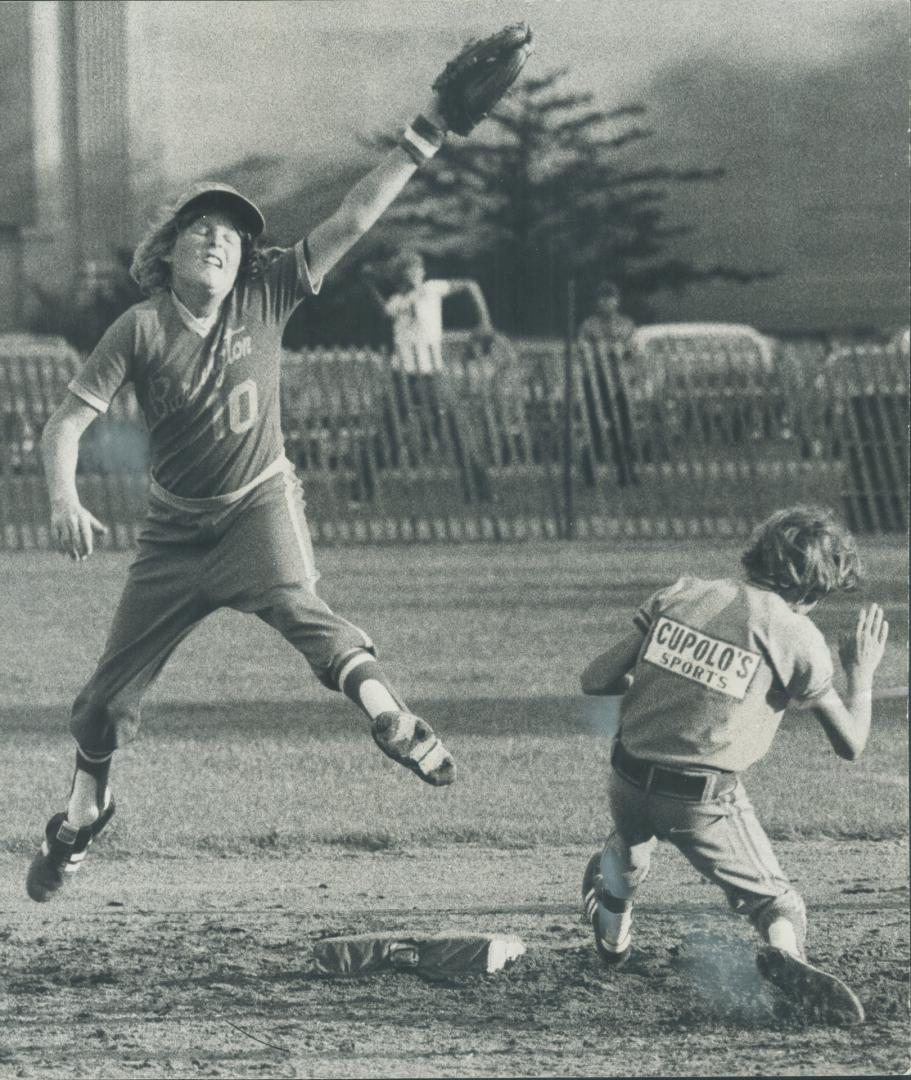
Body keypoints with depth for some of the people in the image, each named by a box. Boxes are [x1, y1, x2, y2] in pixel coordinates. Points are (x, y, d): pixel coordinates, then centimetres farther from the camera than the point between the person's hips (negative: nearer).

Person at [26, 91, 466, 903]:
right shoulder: (142, 328, -11)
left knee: (295, 605, -34)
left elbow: (354, 220, -12)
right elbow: (67, 421, -12)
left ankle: (393, 720, -42)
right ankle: (83, 810, 30)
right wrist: (64, 502, -30)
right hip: (177, 526, 1)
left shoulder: (265, 294, -7)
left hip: (259, 506, -1)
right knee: (113, 689, 7)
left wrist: (426, 135, -21)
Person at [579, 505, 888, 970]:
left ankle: (611, 934, 60)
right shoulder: (797, 637, -9)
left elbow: (595, 680, -1)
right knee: (779, 907, 9)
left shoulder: (680, 596, 0)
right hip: (705, 805, -4)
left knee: (631, 841, 38)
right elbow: (849, 744, -2)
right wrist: (861, 672, 14)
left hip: (630, 781, 4)